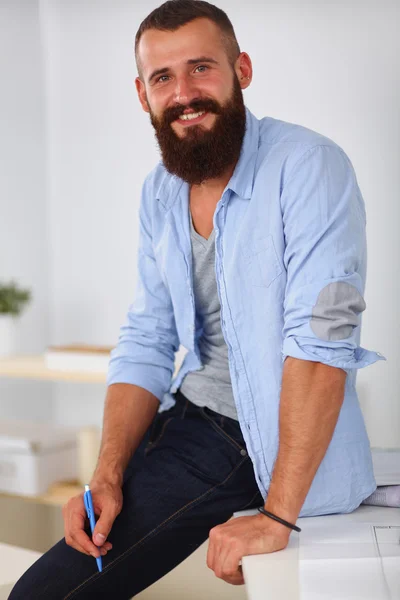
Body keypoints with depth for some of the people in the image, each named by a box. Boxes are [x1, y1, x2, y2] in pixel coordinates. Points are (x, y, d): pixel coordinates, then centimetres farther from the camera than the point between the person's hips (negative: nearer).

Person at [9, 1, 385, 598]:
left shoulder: (308, 166, -15)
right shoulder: (160, 192, 7)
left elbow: (322, 336, -24)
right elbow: (146, 343, 8)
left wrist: (277, 516, -27)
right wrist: (109, 475, -6)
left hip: (279, 443, -6)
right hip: (191, 424, 6)